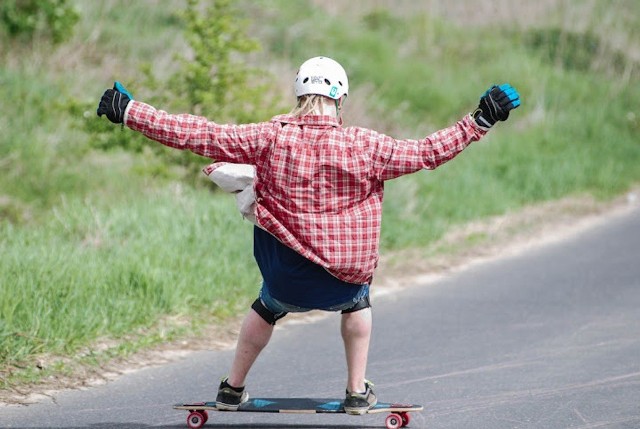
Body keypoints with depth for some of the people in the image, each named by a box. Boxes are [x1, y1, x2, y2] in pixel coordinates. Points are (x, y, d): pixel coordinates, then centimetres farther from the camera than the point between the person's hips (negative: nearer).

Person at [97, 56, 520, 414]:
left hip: (286, 276, 1)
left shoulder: (271, 138, -10)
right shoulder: (364, 146, -11)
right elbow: (428, 152, -4)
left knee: (266, 310, 35)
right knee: (359, 301, 35)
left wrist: (129, 112, -3)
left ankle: (233, 388, 42)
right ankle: (358, 392, 34)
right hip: (344, 280, -1)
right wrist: (481, 121, 7)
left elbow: (200, 135, -9)